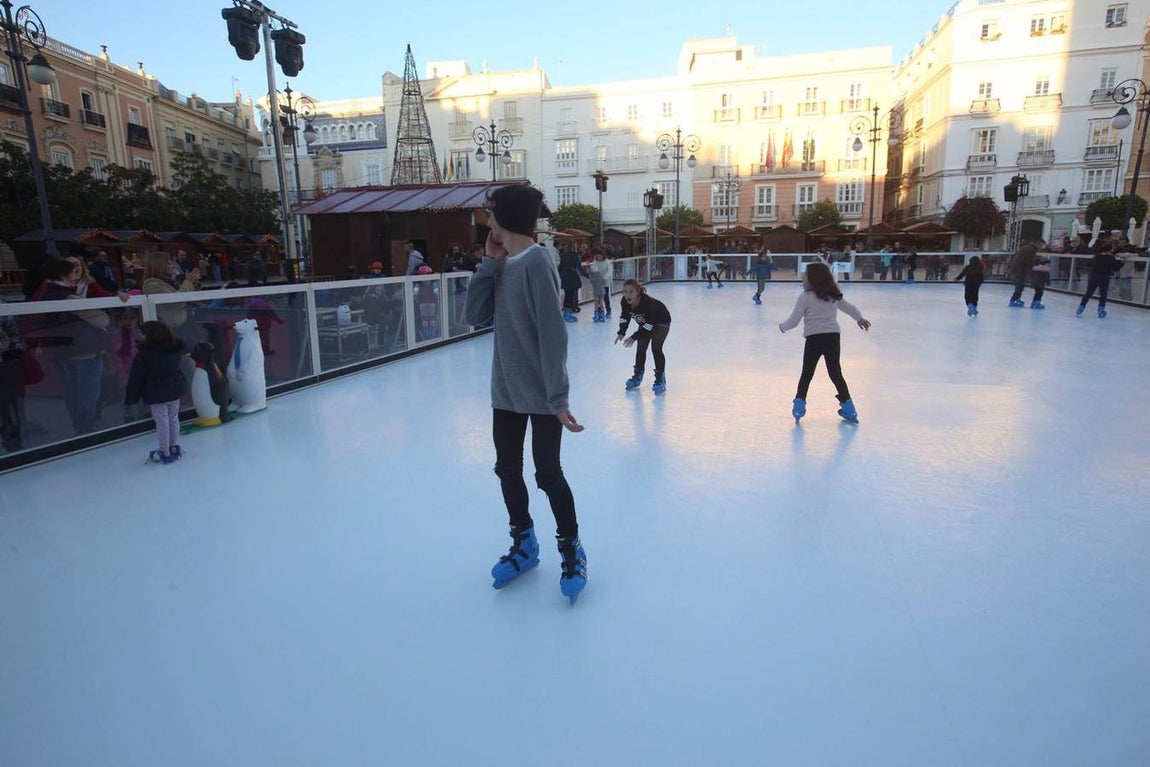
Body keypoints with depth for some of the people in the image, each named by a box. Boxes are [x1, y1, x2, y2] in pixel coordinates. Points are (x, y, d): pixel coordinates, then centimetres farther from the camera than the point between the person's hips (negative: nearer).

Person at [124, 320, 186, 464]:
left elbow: (136, 378, -11)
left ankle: (165, 453, 13)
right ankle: (175, 447, 27)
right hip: (176, 388, 6)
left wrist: (130, 398, -4)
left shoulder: (143, 355, -16)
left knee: (162, 421, 3)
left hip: (156, 393, -6)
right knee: (173, 418, 17)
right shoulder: (176, 349, -2)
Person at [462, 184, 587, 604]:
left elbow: (552, 333, -22)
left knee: (547, 474, 4)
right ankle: (524, 544, 35)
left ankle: (572, 550, 26)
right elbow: (474, 315, 1)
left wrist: (558, 397, -23)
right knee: (507, 470, 15)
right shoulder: (503, 264, 6)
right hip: (506, 389, 8)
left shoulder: (537, 262, -18)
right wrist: (490, 263, -6)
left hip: (541, 393, -7)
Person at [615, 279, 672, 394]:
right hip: (644, 322, 6)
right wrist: (621, 333, -18)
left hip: (661, 321, -6)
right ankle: (638, 376, 21)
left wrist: (634, 337, -37)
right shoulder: (624, 302, -24)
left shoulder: (647, 302, -40)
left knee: (656, 347, -16)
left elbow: (649, 324, -36)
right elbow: (624, 317, -6)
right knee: (641, 347, 5)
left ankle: (660, 378, -5)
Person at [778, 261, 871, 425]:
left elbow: (794, 320, -8)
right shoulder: (834, 295, 8)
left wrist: (782, 327, 13)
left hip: (814, 338, -4)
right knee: (835, 373, 13)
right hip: (833, 337, 4)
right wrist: (860, 318, 43)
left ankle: (799, 406, 7)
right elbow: (848, 307, 25)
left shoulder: (805, 297, -9)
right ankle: (848, 409, 18)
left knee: (807, 373, 9)